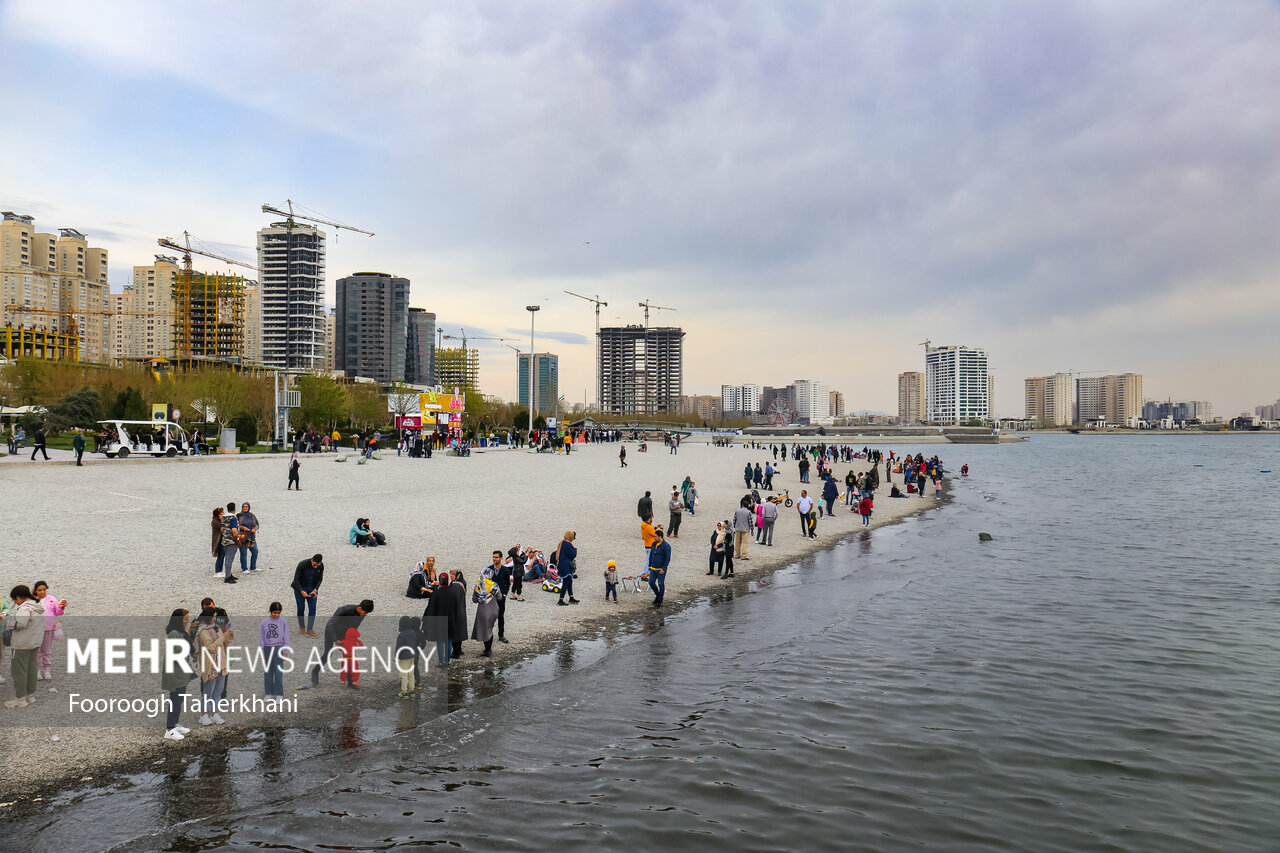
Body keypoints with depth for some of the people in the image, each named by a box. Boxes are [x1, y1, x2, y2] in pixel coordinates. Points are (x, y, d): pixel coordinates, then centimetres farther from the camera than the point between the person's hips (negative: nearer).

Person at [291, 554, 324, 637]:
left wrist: (315, 590, -17)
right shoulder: (302, 564, -25)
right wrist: (301, 591, -30)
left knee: (312, 609, -5)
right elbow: (296, 579, -20)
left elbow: (320, 579, -1)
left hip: (312, 589, 3)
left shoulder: (321, 566, -13)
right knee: (301, 609, 5)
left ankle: (309, 630, 0)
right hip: (300, 588, -3)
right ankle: (302, 627, 25)